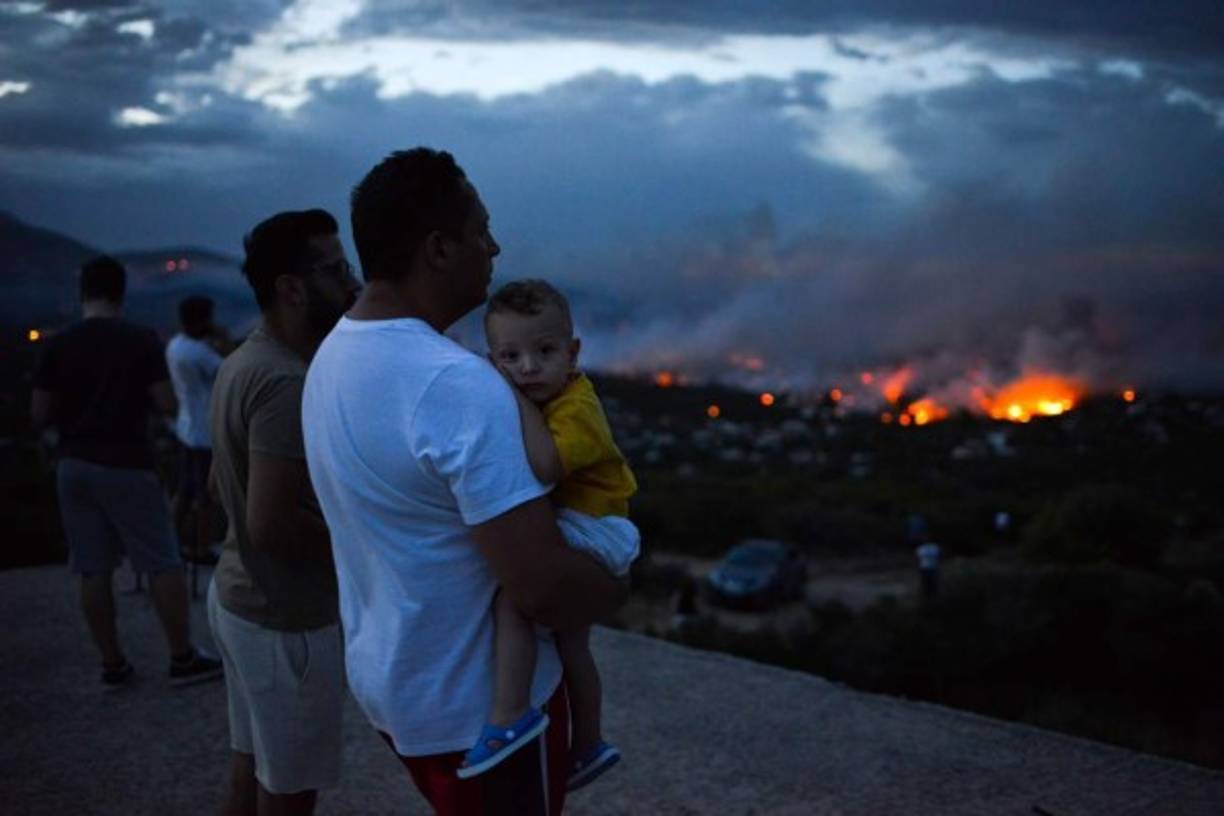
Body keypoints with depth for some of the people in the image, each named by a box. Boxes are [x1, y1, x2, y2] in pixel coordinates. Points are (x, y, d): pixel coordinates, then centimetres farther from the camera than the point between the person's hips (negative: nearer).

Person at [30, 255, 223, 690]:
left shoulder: (57, 345, 0)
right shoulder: (142, 339, -8)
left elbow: (39, 415, 1)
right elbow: (168, 405, -7)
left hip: (74, 466, 4)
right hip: (127, 466, -3)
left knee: (93, 570, 8)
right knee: (163, 564, 5)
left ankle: (112, 664, 15)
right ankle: (183, 657, 10)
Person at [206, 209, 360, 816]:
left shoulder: (242, 364, 6)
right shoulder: (287, 383, -25)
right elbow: (272, 524, -29)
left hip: (239, 594, 9)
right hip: (286, 617, -9)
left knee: (252, 766, 20)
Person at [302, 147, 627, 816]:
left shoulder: (332, 357, 1)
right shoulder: (459, 384, -30)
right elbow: (543, 585, -32)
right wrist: (617, 591, -10)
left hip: (387, 678, 8)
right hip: (483, 703, -8)